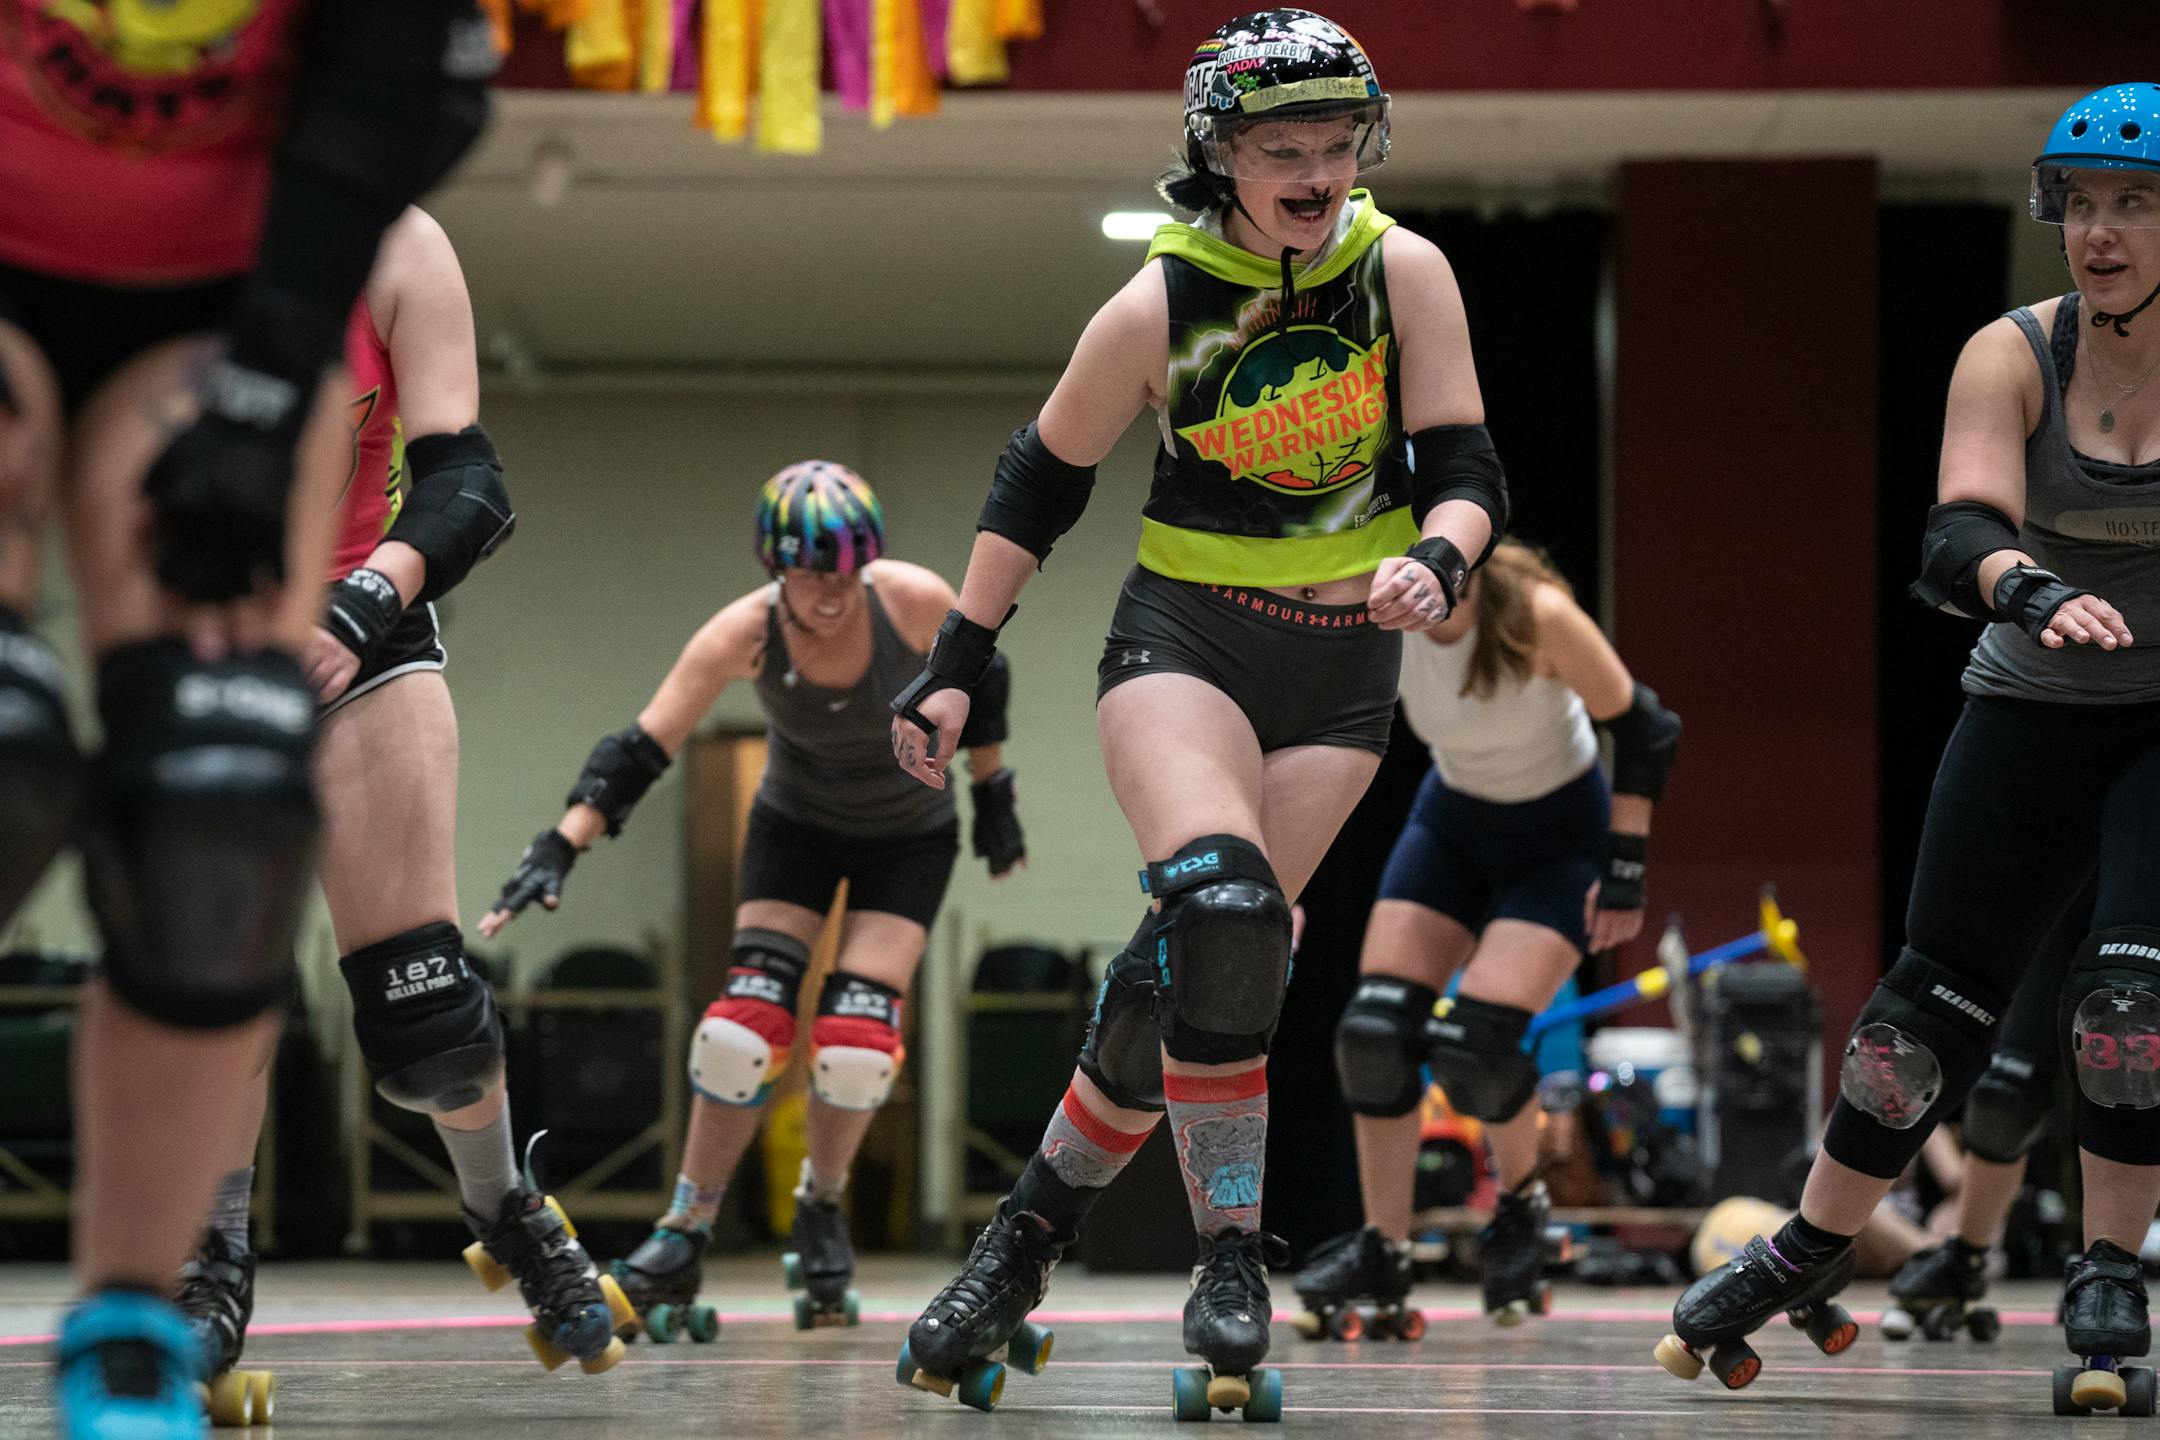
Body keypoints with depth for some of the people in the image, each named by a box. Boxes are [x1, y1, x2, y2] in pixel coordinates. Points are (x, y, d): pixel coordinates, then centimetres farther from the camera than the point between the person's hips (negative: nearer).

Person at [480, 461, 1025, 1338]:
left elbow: (979, 680, -6)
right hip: (796, 827, 1)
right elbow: (642, 748, -28)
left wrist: (993, 797, 4)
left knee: (856, 1042, -14)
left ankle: (820, 1209, 14)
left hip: (911, 836, 0)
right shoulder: (744, 635, -27)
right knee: (745, 1027, -15)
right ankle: (683, 1240, -1)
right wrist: (559, 848, -38)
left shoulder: (915, 602, -27)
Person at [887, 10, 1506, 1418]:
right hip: (1183, 634, -2)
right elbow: (1041, 481, 2)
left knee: (1184, 976, -6)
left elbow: (1467, 469, -5)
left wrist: (1436, 559, -28)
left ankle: (1030, 1234, 12)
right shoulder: (1160, 304, -10)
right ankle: (1231, 1263, -17)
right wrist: (957, 661, 0)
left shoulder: (1405, 272, -7)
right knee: (1221, 914, -27)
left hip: (1343, 664, 2)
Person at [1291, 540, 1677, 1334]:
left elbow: (1644, 731, -18)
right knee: (1374, 1028, -11)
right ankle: (1382, 1251, 5)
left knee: (1474, 1040, -20)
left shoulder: (1538, 614, -30)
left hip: (1561, 834, -4)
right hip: (1451, 824, 4)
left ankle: (1520, 1200, 11)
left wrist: (1624, 873, -18)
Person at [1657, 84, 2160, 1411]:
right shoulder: (2013, 357, -11)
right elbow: (1960, 535, -28)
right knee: (1937, 1000, 3)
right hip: (2031, 715, 1)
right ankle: (1810, 1258, 22)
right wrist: (2037, 593, -49)